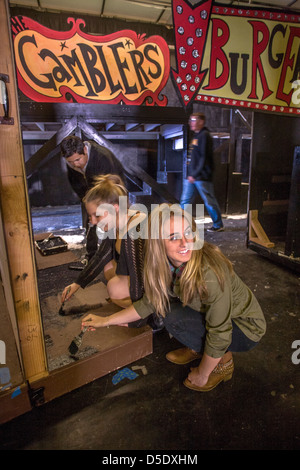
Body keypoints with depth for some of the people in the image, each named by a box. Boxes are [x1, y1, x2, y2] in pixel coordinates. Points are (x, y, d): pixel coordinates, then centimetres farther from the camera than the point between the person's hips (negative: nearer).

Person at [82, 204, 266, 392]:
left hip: (248, 327, -6)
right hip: (210, 314, 6)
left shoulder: (211, 272, -36)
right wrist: (106, 321, -1)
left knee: (174, 319, -23)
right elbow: (149, 302, -1)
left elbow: (220, 334, -27)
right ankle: (197, 348, 12)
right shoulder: (167, 265, -15)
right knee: (163, 298, -6)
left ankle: (223, 361, 0)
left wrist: (202, 375, -12)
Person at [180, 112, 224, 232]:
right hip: (190, 176, 9)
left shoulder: (204, 135, -9)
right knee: (185, 201, 6)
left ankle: (218, 225, 16)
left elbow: (204, 157, -17)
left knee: (209, 201, 1)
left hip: (202, 177, -9)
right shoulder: (195, 136, 18)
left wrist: (195, 174, -19)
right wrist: (189, 174, 15)